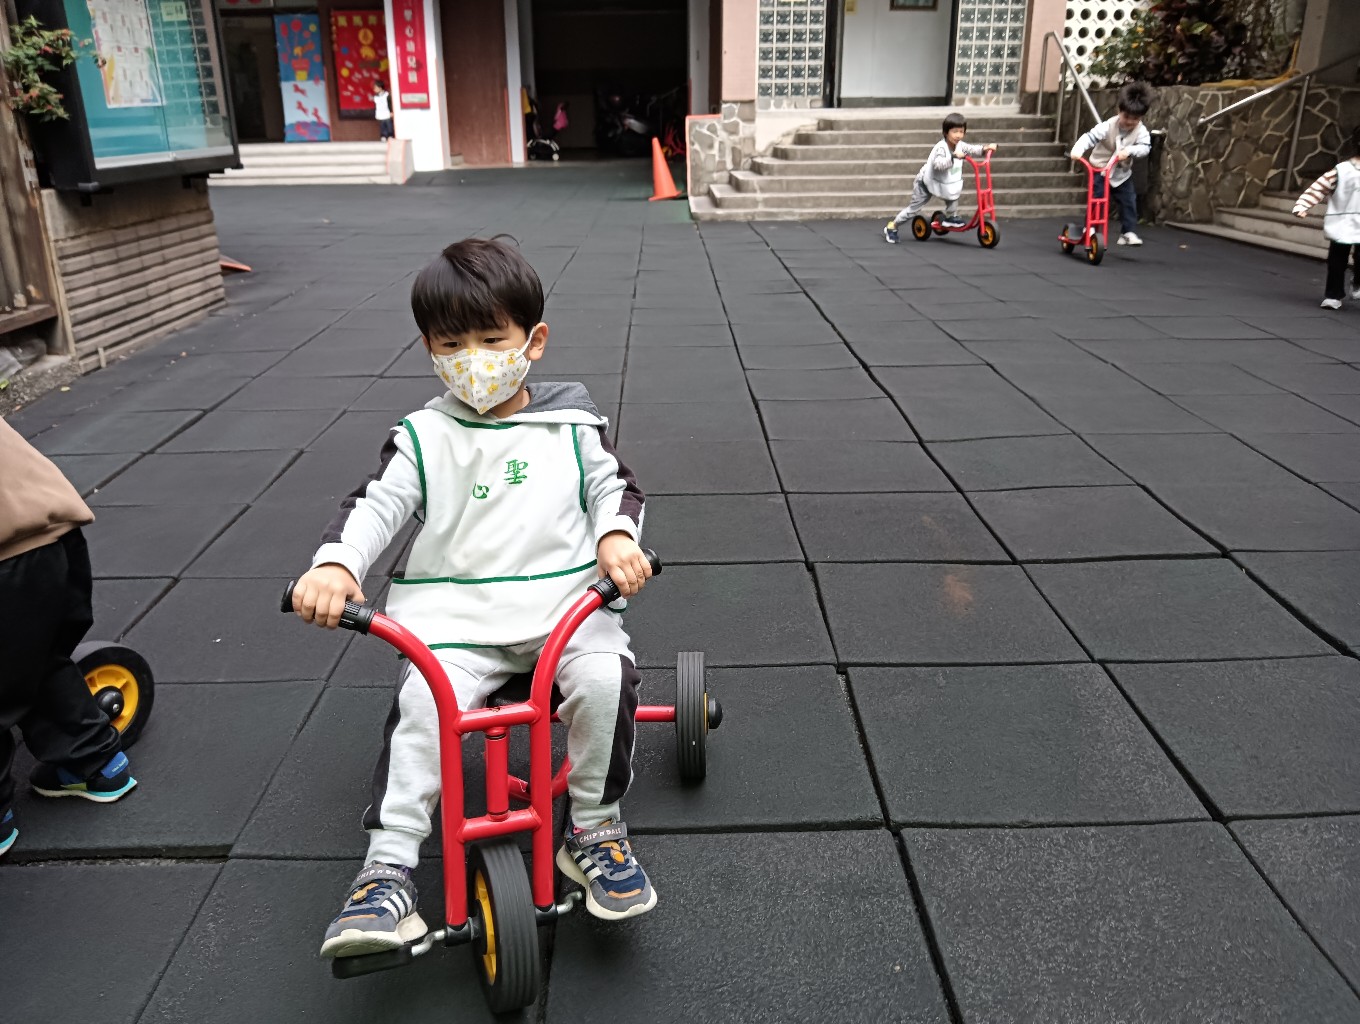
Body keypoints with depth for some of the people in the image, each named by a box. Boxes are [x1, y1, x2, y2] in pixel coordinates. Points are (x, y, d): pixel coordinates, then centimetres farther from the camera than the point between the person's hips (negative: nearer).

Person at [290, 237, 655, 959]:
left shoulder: (573, 426, 9)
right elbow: (375, 504, 0)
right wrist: (333, 563, -20)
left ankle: (595, 829, -4)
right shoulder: (423, 437, 7)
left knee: (606, 677, -27)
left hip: (565, 600, 0)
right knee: (420, 704, -26)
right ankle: (386, 874, -15)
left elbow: (612, 486, 10)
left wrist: (616, 536, -13)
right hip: (457, 616, 0)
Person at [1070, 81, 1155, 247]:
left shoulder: (1141, 131, -11)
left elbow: (1145, 147, -19)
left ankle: (1128, 232, 3)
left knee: (1129, 202, -3)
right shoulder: (1108, 126, -22)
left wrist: (1129, 150, -37)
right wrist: (1078, 150, -46)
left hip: (1122, 172, 3)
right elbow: (1090, 137, -28)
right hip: (1101, 170, -3)